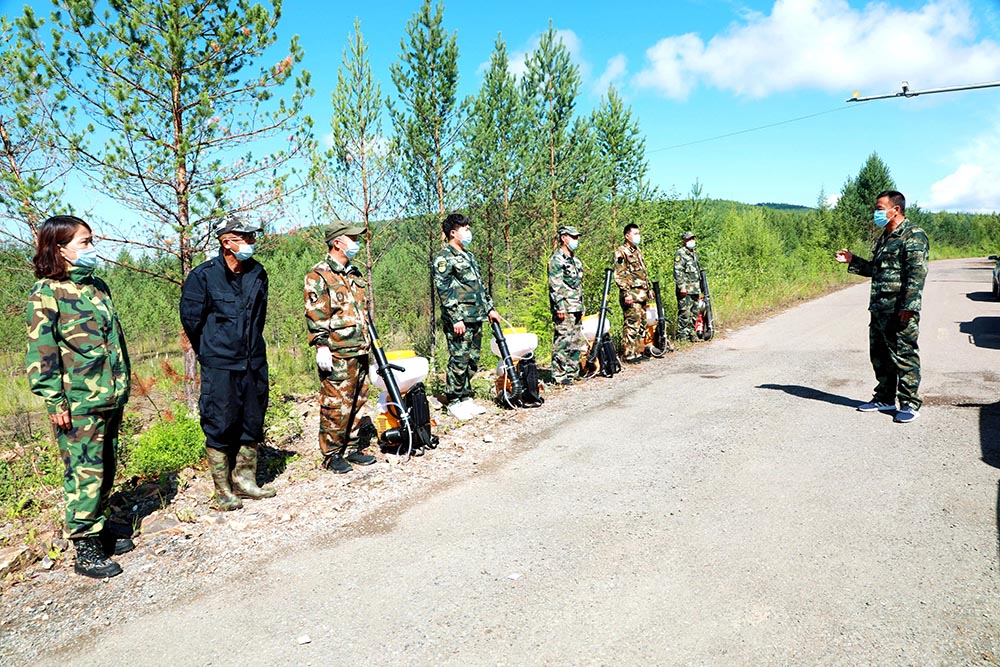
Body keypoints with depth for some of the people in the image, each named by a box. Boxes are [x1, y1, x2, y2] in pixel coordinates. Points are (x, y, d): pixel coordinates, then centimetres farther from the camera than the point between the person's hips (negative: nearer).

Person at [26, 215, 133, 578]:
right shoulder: (46, 292, -8)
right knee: (85, 471, -3)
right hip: (78, 403, -7)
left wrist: (122, 383, 19)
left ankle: (99, 528, 29)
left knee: (105, 467, 14)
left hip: (111, 397, 7)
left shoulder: (98, 286, 14)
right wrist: (54, 400, -14)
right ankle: (85, 548, 7)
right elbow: (41, 349, -11)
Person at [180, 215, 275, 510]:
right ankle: (223, 490, 13)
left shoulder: (258, 274, 7)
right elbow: (191, 319, -2)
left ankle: (245, 479, 27)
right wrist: (210, 352, 7)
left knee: (253, 423, 11)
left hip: (255, 363, 5)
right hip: (220, 366, -5)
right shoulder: (203, 276, -9)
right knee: (221, 427, 1)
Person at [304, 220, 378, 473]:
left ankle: (356, 448, 25)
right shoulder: (318, 276, -8)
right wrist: (321, 347, -18)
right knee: (335, 405, -3)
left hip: (359, 352, 8)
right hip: (336, 355, -8)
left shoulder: (354, 274, 17)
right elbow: (315, 316, -13)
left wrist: (368, 343, 23)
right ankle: (332, 455, 9)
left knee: (359, 402, 13)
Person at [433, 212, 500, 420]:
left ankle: (466, 398, 21)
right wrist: (456, 319, -20)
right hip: (459, 320, -9)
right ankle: (453, 403, 4)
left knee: (472, 360, 11)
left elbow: (481, 286, 25)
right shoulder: (444, 258, -8)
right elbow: (444, 291, -15)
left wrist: (490, 309, 20)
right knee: (459, 360, -5)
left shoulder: (468, 256, 20)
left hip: (476, 318, 9)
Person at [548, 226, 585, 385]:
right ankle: (558, 375, -5)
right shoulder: (557, 259, -9)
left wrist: (582, 306, 21)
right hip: (564, 309, -9)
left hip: (576, 308, 9)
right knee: (563, 341, -9)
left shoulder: (575, 260, 20)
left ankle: (572, 372, 20)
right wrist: (560, 306, -21)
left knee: (576, 341, 12)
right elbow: (554, 285, -16)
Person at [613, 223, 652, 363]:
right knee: (632, 325, -9)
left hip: (642, 295, 9)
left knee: (641, 325, 12)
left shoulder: (637, 251, 19)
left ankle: (638, 352, 20)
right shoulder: (621, 252, -9)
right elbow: (619, 275, -15)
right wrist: (626, 293, -21)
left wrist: (648, 289, 22)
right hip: (632, 296, -9)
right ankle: (629, 354, -5)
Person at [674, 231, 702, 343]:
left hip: (695, 290, 9)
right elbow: (677, 271, -15)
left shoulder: (694, 254, 21)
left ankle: (691, 333, 18)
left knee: (694, 313, 10)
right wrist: (682, 286, -22)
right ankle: (682, 335, -5)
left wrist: (699, 289, 23)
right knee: (685, 313, -9)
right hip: (685, 291, -8)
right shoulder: (680, 253, -6)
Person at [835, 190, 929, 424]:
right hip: (879, 309, 9)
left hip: (900, 311, -9)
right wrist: (852, 261, 17)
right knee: (879, 355, 15)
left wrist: (909, 307, -23)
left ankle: (910, 404, 6)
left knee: (904, 357, -3)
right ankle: (885, 399, 27)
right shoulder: (884, 237, 18)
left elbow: (917, 274, -18)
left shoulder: (913, 236, -10)